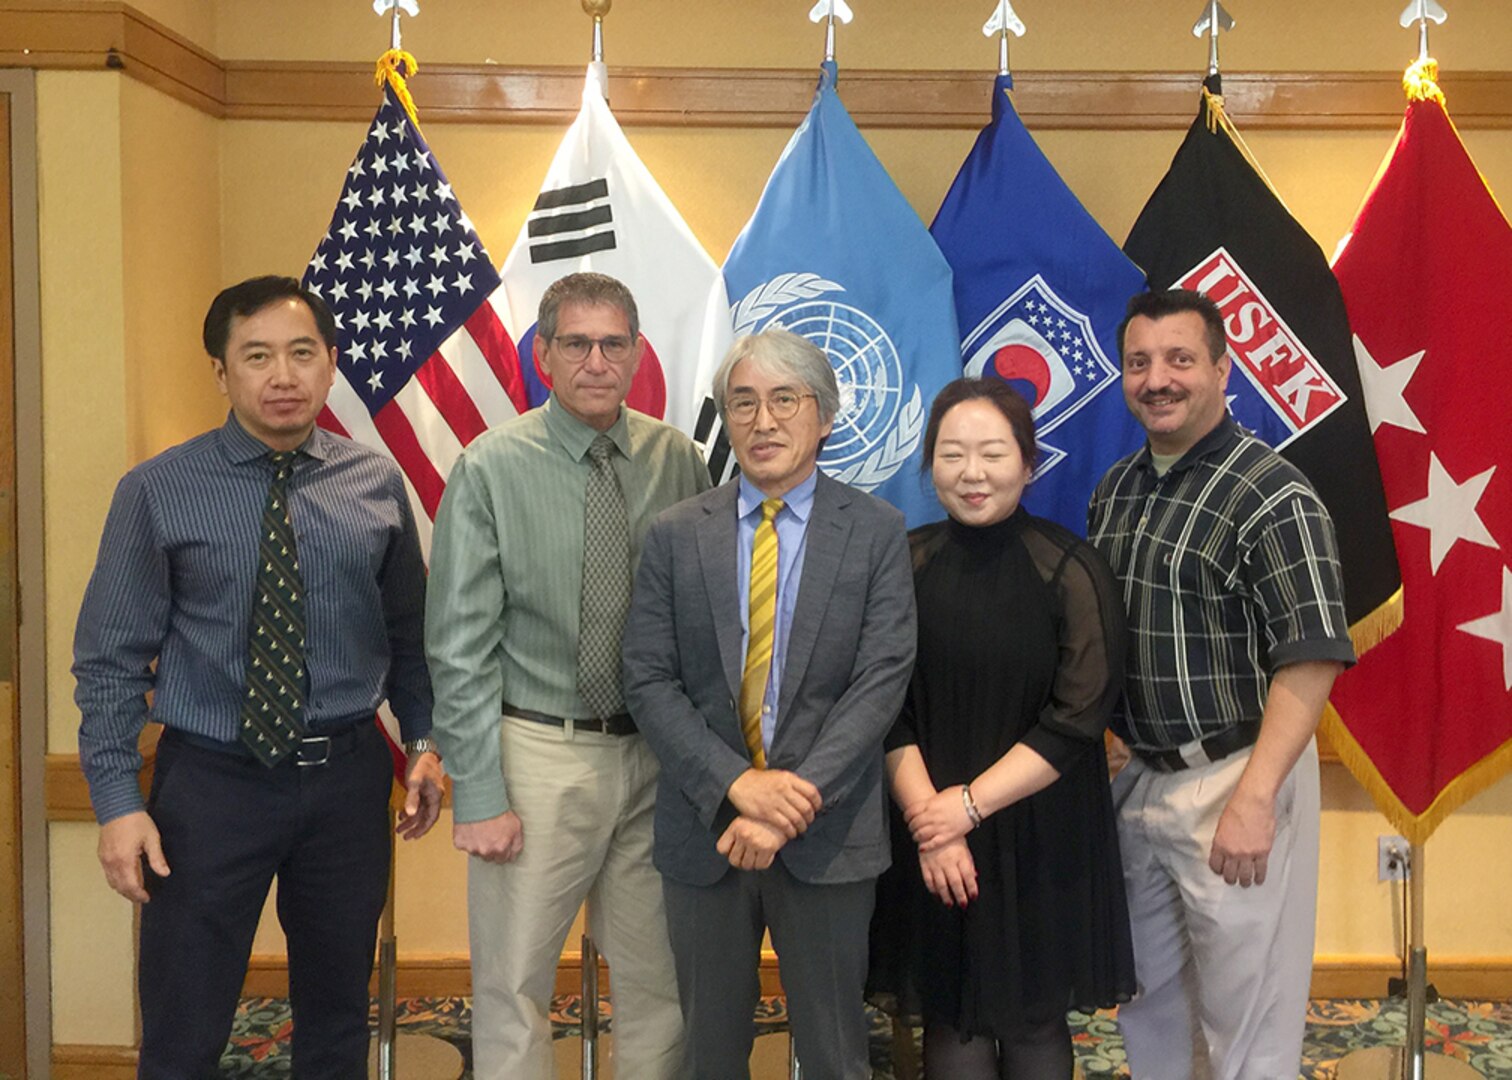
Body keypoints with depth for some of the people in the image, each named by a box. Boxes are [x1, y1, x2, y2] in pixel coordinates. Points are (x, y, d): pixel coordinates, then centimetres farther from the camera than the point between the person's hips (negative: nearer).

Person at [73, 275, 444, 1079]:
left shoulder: (377, 485, 2)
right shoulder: (157, 492, -5)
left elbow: (407, 633, 10)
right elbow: (112, 660, -4)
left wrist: (423, 741, 0)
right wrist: (118, 802, -10)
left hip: (348, 778, 2)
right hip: (210, 780, -2)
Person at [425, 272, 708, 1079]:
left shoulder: (676, 459, 1)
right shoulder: (491, 468, -7)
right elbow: (461, 646, -7)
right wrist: (479, 794, -9)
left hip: (658, 753, 3)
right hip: (540, 752, -2)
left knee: (659, 984, 13)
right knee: (513, 989, 5)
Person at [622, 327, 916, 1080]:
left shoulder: (876, 531, -1)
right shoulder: (675, 535, 2)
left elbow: (882, 680, -9)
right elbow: (647, 682, -3)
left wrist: (794, 801, -18)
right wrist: (739, 784, -16)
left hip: (828, 832, -1)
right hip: (705, 825, 2)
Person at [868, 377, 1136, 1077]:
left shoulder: (1070, 571, -7)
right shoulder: (905, 566, -1)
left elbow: (1078, 718, -11)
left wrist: (971, 803, -14)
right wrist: (927, 816, -13)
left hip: (1041, 834, -2)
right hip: (929, 829, 2)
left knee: (1031, 1021, 8)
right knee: (950, 1018, 8)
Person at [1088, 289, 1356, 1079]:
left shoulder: (1270, 495, -14)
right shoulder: (1115, 489, 8)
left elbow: (1311, 657, -19)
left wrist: (1253, 798, -24)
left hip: (1233, 782, -7)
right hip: (1138, 779, 7)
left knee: (1245, 1017, 5)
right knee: (1148, 1004, 19)